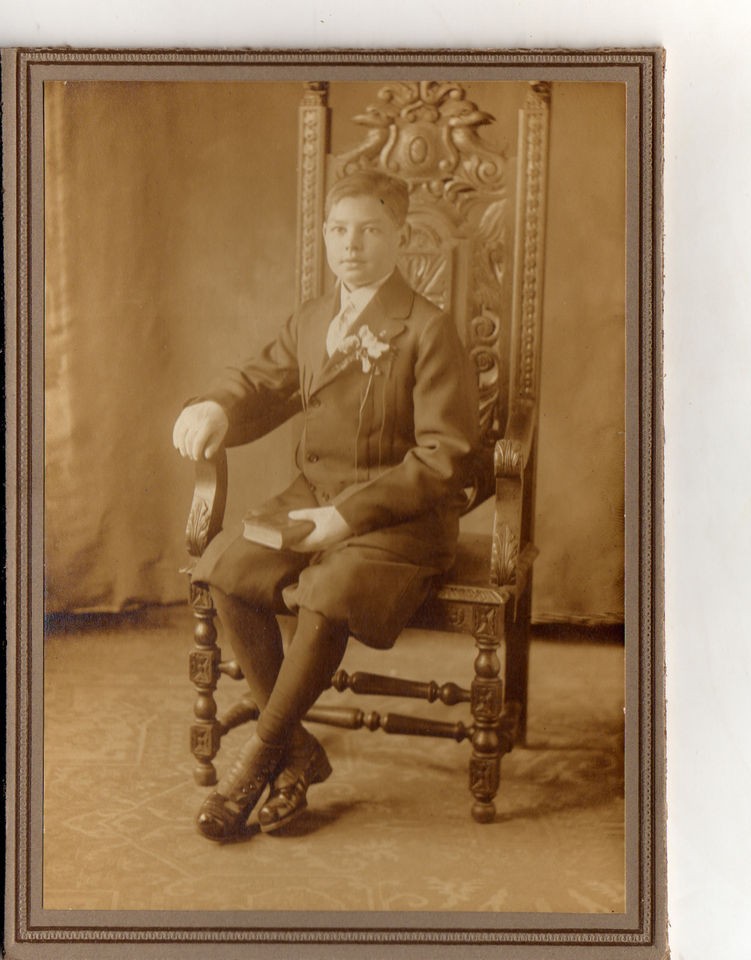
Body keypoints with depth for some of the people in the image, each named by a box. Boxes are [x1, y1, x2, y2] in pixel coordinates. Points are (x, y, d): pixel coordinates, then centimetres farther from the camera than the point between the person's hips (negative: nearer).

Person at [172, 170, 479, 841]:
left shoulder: (429, 332, -9)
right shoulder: (311, 323, 11)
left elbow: (444, 459, -15)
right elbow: (261, 382, 22)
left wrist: (350, 514, -21)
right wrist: (215, 409, -4)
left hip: (401, 517, -6)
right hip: (313, 497, 6)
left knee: (328, 598, -33)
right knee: (225, 567, -19)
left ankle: (258, 758, -8)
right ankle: (297, 751, -6)